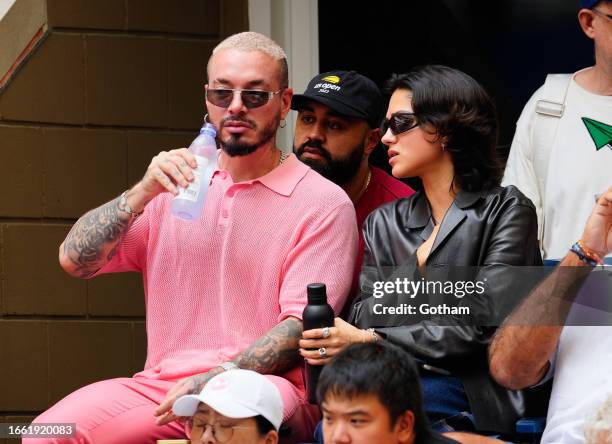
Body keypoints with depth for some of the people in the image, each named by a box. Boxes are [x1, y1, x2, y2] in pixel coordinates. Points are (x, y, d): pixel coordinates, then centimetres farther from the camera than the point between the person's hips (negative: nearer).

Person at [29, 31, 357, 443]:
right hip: (161, 384, 4)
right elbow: (75, 260, 8)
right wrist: (144, 193, -7)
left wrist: (219, 379, -22)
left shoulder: (325, 203, 3)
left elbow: (302, 328, -7)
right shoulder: (178, 185, 17)